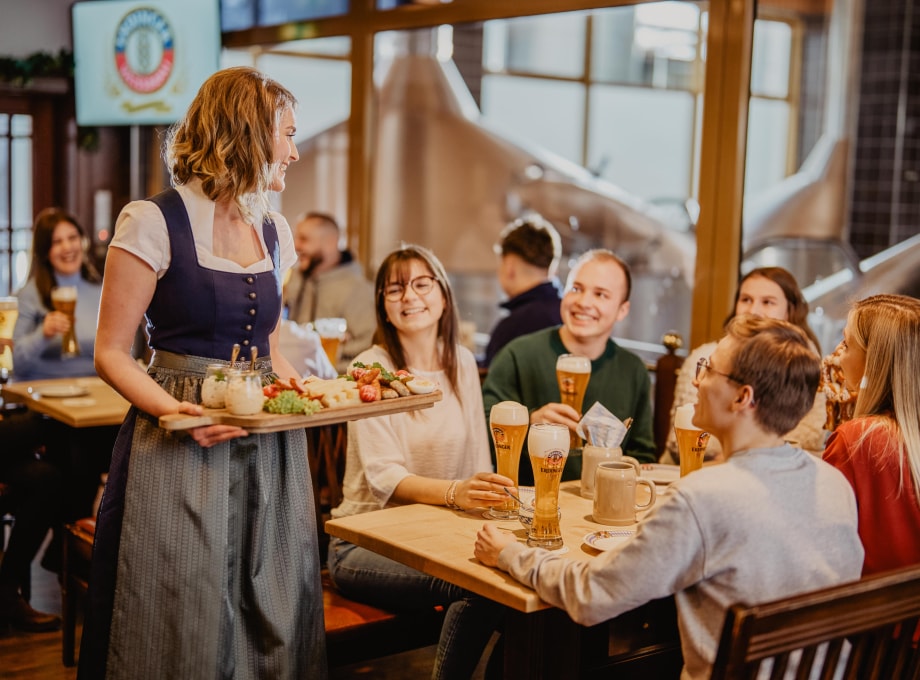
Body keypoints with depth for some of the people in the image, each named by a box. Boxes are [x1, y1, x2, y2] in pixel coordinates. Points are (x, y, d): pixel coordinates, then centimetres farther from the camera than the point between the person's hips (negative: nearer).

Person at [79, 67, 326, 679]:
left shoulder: (274, 231, 11)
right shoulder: (154, 224, -9)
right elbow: (112, 354, -7)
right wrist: (174, 410, -24)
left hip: (267, 447, 6)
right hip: (182, 445, -6)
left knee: (271, 620, 10)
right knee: (185, 630, 2)